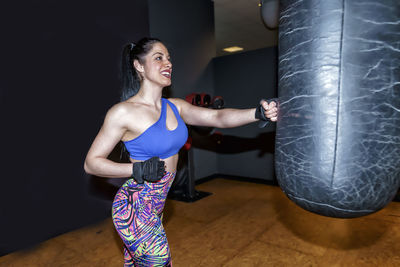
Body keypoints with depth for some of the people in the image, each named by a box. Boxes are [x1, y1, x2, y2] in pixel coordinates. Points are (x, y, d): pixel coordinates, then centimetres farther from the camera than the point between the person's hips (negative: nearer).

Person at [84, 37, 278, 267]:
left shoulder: (175, 107, 1)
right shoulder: (123, 112, -17)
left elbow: (217, 117, -11)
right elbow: (91, 163, -12)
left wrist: (258, 113, -25)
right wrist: (137, 169, -26)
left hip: (155, 207, 6)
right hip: (135, 209, -6)